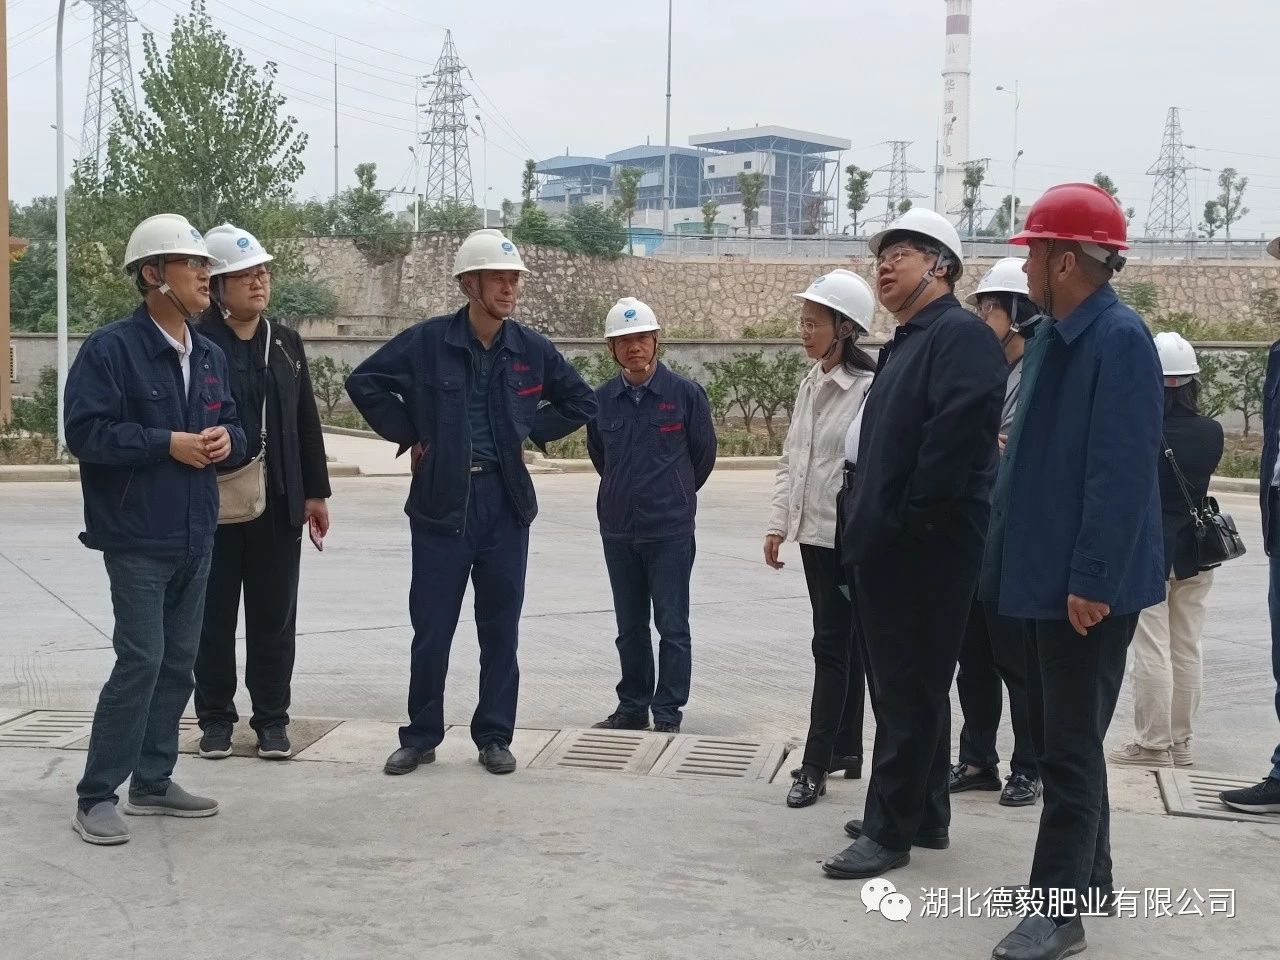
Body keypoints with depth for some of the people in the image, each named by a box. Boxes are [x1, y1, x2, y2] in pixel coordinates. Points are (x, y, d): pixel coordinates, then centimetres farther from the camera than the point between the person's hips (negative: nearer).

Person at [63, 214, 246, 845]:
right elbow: (86, 432, -18)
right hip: (137, 538, -7)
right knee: (141, 660, -11)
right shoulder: (111, 349, -11)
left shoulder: (209, 356, 12)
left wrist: (226, 438, -4)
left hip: (195, 537, 8)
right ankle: (96, 797, -2)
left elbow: (234, 424, 20)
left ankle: (152, 781, 24)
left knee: (179, 662, 12)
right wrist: (167, 443, -20)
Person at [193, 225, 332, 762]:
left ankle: (271, 718, 18)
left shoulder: (286, 343, 10)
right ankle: (216, 718, 19)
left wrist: (315, 492, 9)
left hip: (279, 503, 4)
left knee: (274, 617, 8)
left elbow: (306, 423, 11)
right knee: (215, 615, 7)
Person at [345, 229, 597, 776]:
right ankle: (421, 737, 17)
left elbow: (581, 403, 15)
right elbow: (364, 382, 0)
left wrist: (529, 432, 6)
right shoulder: (428, 342, -6)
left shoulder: (531, 349, 2)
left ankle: (494, 737, 19)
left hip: (505, 503, 2)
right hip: (441, 502, -2)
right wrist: (409, 436, -2)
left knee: (501, 629, 7)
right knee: (431, 628, 3)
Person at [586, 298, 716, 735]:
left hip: (670, 529, -3)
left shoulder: (685, 393, -7)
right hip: (618, 529, 4)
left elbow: (704, 452, 5)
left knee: (672, 627, -1)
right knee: (630, 627, 13)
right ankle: (632, 706, 23)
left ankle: (668, 713, 6)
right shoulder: (602, 399, 2)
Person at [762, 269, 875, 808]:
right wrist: (778, 522, 12)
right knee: (842, 643, 15)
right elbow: (791, 457, 15)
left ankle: (815, 765, 1)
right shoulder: (810, 384, 10)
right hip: (813, 531, 8)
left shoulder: (869, 386, -16)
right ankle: (847, 750, 25)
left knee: (832, 645, -4)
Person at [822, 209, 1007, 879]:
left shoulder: (961, 336, -12)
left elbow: (953, 438, -23)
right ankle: (924, 815, 27)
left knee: (909, 690, -4)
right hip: (885, 548, 10)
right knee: (903, 687, 16)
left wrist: (909, 521, -21)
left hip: (926, 550, -10)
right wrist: (863, 522, 13)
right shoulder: (904, 344, 20)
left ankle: (889, 830, 2)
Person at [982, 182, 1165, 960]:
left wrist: (1092, 578, -24)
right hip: (1050, 572, 10)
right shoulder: (1053, 338, 11)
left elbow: (1124, 472, -23)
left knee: (1071, 744, -3)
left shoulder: (1120, 340, -18)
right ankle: (1086, 879, 29)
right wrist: (1013, 557, 18)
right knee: (1061, 735, 17)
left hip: (1090, 583, -10)